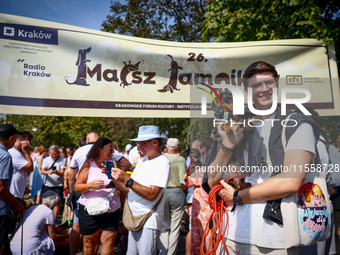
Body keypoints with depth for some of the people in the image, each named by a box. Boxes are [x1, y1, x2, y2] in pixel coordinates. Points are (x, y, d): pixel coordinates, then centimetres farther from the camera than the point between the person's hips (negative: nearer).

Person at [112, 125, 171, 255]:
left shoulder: (162, 163, -14)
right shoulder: (142, 160, 13)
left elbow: (151, 195, -23)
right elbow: (131, 185, 15)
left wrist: (126, 180, -25)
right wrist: (114, 175, 3)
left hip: (149, 221, -8)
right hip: (134, 219, 8)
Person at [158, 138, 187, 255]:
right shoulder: (180, 159, -7)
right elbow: (183, 181, -13)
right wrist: (184, 192, 5)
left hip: (163, 192, 2)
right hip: (177, 192, -1)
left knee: (164, 227, 15)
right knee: (175, 228, 10)